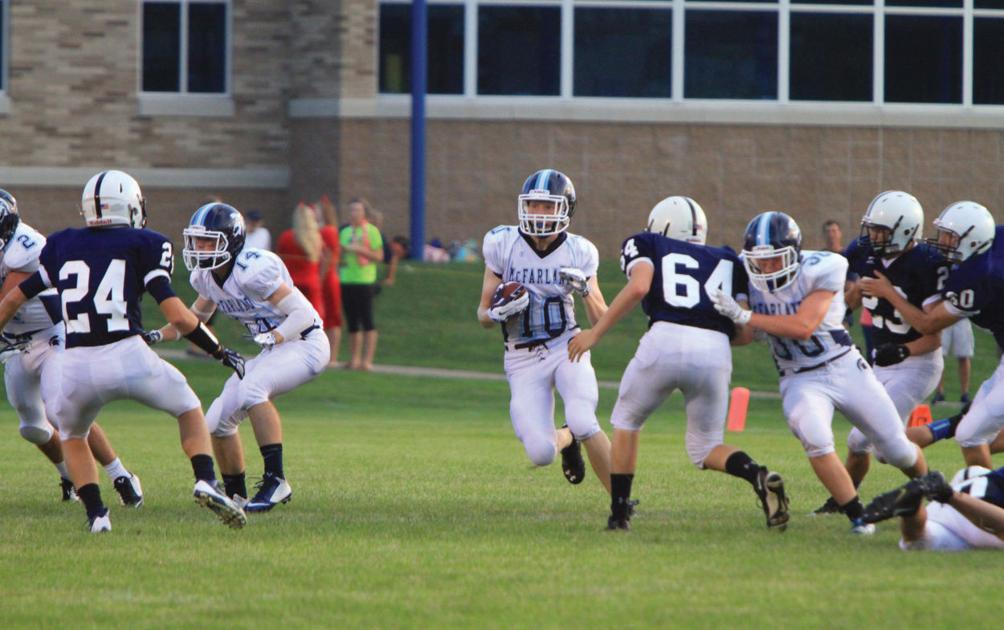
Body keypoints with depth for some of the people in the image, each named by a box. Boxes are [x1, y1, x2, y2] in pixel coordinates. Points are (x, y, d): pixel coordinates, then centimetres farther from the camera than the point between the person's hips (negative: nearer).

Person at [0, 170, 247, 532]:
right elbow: (177, 317, -2)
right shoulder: (144, 245, 6)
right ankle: (205, 481, 2)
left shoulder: (61, 246, 17)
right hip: (129, 358, -2)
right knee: (189, 408, 24)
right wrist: (220, 352, 9)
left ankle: (95, 514, 13)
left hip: (76, 367, 2)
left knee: (71, 435, 31)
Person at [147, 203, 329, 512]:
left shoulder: (253, 269, -26)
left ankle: (275, 480, -31)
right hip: (274, 347, 9)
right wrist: (157, 336, 5)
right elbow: (196, 317, 19)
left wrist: (269, 339, -37)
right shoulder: (206, 276, 0)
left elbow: (303, 314, -24)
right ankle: (235, 496, 20)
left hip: (305, 344, -9)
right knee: (218, 422, 4)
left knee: (251, 389, -34)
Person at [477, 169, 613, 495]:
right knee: (541, 455, -12)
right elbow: (483, 314, 4)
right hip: (523, 360, 1)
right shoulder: (503, 245, -5)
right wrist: (498, 312, -19)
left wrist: (587, 291, -17)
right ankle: (566, 440, 27)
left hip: (567, 349, -1)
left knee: (583, 423, -29)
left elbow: (602, 321, 2)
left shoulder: (577, 252, -3)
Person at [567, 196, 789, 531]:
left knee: (627, 423, 24)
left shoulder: (647, 245, 19)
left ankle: (619, 513, 19)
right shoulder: (727, 261, 28)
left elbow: (638, 287, -3)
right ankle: (757, 475, -11)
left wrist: (595, 333, 2)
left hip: (666, 340, -3)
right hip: (716, 350, 3)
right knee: (705, 447, 18)